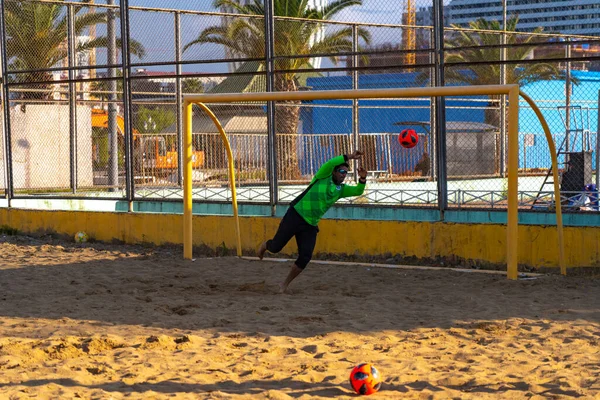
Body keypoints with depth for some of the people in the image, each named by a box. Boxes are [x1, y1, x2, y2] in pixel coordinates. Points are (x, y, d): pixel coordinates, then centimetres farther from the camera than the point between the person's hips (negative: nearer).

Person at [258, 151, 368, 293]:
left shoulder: (341, 189, 10)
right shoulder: (323, 176, -5)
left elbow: (358, 191, -2)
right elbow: (330, 163, -24)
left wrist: (363, 179, -21)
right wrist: (348, 157, -29)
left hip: (310, 225, 5)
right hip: (295, 216, -5)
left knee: (305, 257, -7)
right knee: (275, 247, 0)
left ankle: (285, 284, 12)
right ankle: (265, 246, 39)